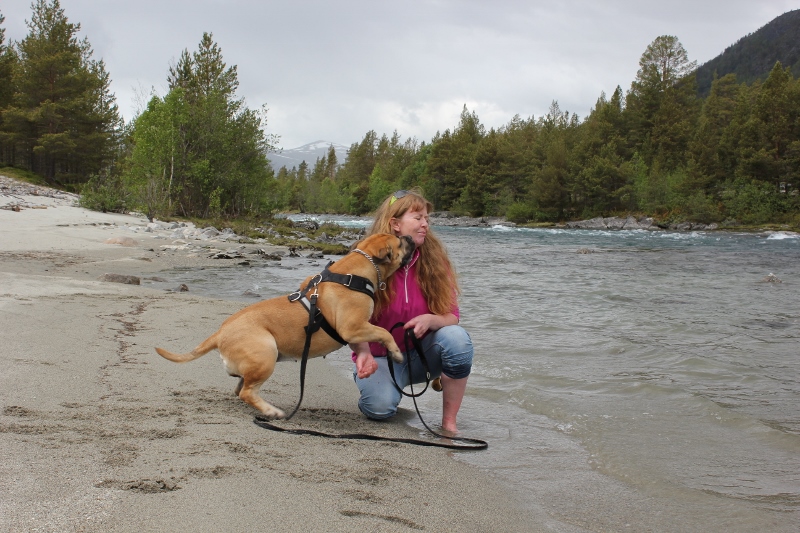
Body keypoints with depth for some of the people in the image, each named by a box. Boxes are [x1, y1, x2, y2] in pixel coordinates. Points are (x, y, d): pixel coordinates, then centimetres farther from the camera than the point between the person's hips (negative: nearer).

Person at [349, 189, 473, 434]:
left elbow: (452, 316, -8)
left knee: (457, 337, -29)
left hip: (421, 354, 2)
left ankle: (449, 422, -15)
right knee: (380, 407, -31)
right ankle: (379, 385, 9)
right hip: (380, 357, -2)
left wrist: (430, 320, -31)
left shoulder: (434, 260, -7)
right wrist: (364, 354, -34)